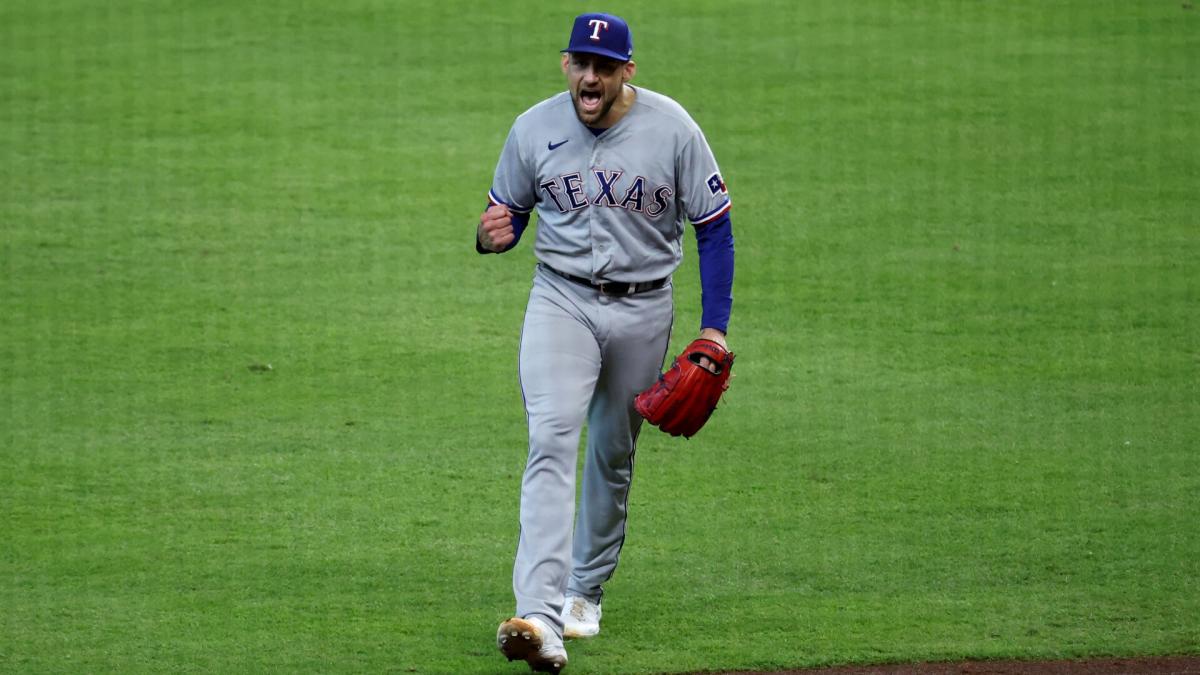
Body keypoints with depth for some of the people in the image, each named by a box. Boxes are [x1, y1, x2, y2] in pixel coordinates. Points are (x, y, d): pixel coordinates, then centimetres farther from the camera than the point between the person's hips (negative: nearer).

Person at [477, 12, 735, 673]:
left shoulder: (671, 127, -9)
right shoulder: (533, 130, -6)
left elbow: (714, 225, -3)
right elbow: (507, 214, 8)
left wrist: (714, 327, -8)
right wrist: (492, 235, -18)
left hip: (642, 309, 1)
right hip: (561, 301, -1)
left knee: (613, 454, 12)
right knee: (552, 441, -20)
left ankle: (585, 591, 34)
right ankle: (540, 617, -33)